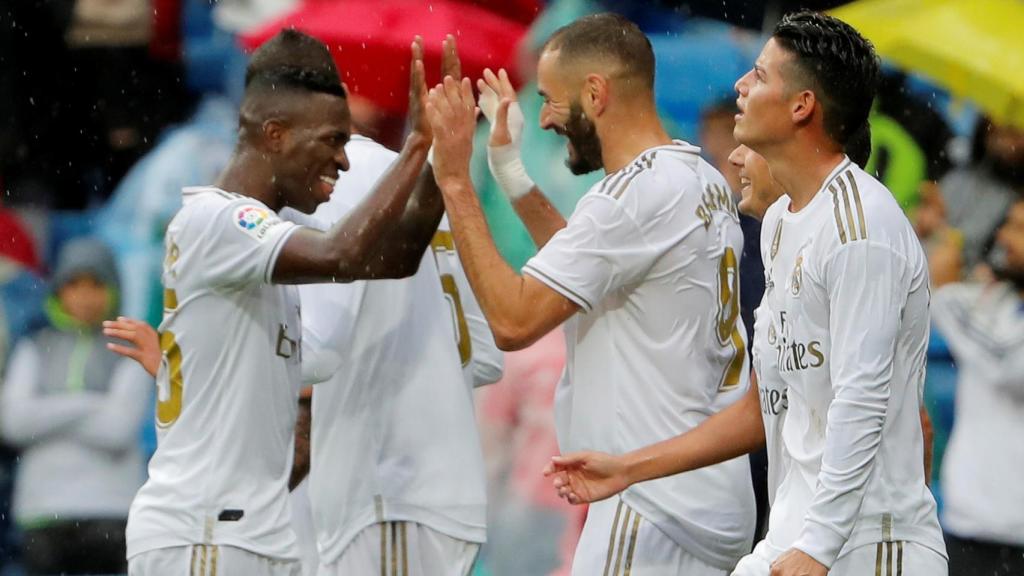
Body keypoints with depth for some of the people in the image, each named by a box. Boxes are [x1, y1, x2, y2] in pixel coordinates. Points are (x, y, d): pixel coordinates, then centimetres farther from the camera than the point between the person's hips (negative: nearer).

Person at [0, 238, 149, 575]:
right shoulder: (35, 349, 13)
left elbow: (117, 428, -9)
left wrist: (48, 414, -2)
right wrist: (88, 404, -6)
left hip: (111, 507, -3)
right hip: (44, 506, 3)